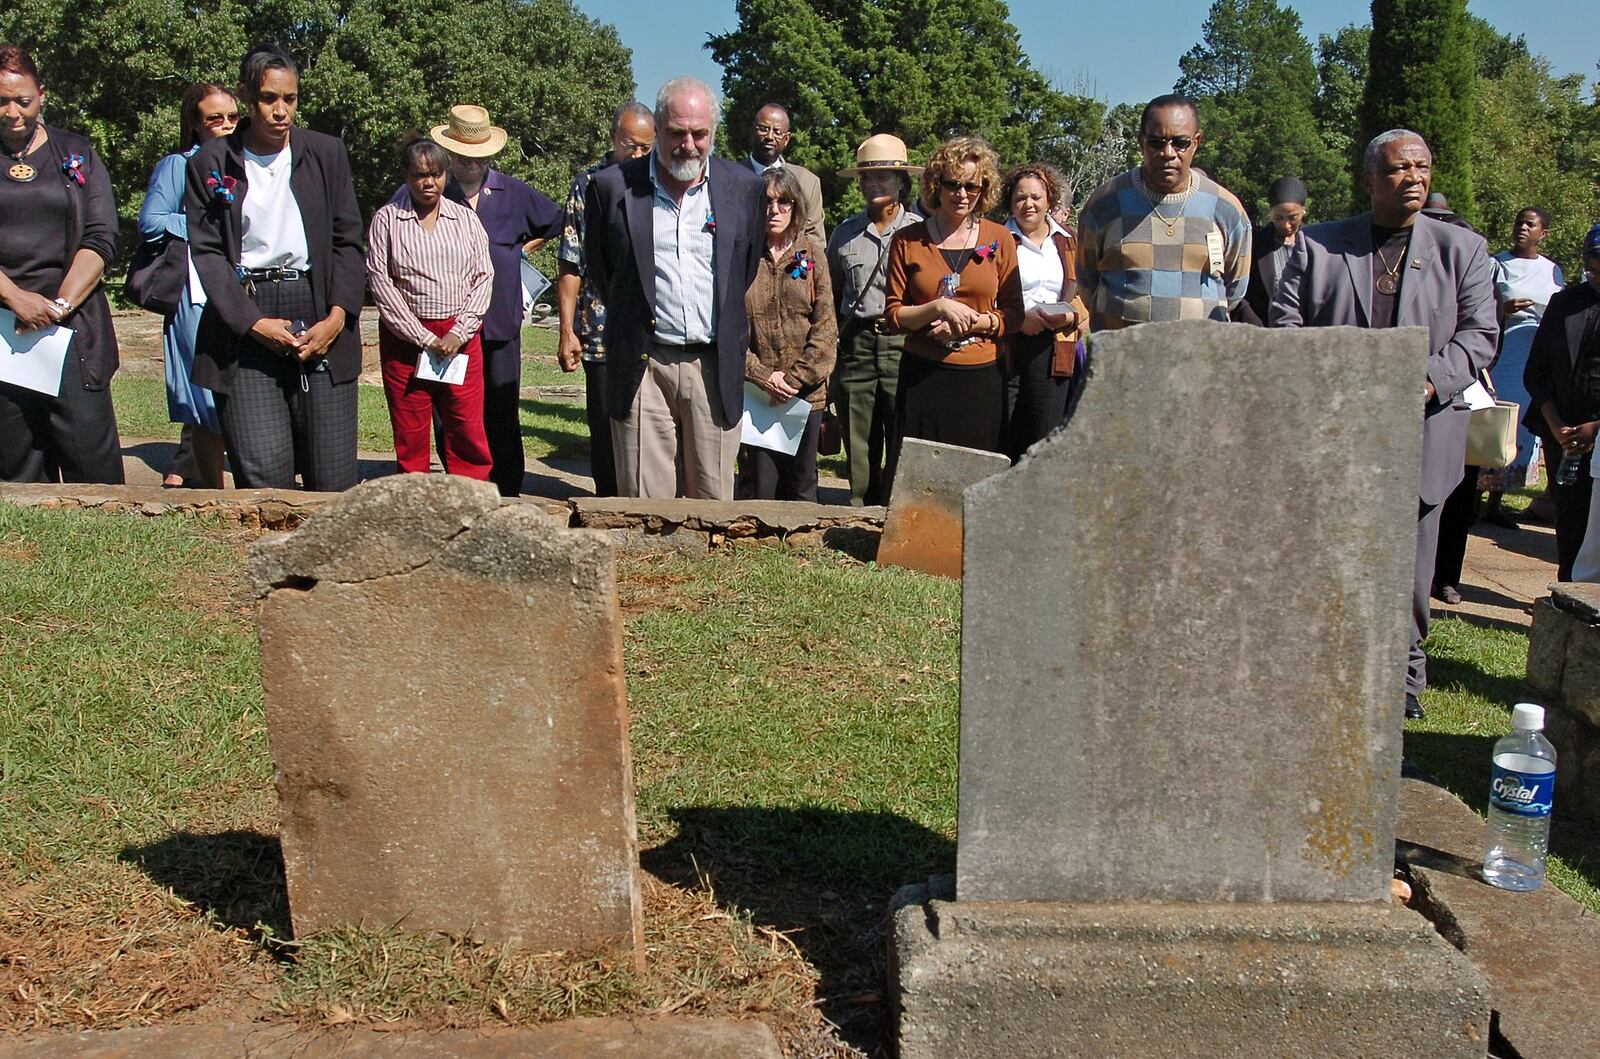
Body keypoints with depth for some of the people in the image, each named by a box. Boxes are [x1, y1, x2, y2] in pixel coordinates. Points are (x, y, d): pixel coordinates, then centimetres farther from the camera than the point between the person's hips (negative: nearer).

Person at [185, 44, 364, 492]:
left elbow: (348, 243, 9)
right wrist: (254, 323, -10)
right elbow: (207, 252, 3)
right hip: (244, 324, -1)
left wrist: (336, 317, -5)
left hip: (319, 314, 1)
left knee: (334, 480, -4)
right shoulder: (210, 163, 7)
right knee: (263, 474, -10)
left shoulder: (327, 153, 10)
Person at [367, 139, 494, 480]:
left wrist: (458, 334, -5)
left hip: (461, 339, 1)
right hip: (405, 338, -1)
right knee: (410, 437, 2)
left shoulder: (466, 218, 11)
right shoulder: (386, 219, 4)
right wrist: (424, 338, -8)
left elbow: (483, 277, 7)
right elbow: (380, 280, -2)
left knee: (468, 432, -2)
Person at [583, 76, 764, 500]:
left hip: (715, 367, 1)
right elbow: (599, 270, 13)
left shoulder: (743, 186, 5)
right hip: (641, 366, -1)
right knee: (641, 502, 0)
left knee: (715, 499, 6)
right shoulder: (612, 186, 0)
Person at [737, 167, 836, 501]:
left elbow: (826, 325, 1)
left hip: (806, 393, 2)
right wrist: (762, 376, -12)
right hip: (754, 394, -2)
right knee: (757, 489, 2)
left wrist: (797, 378, -9)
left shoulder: (811, 252, 6)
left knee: (801, 487, 11)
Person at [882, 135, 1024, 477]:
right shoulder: (908, 241, 4)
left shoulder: (1000, 240, 7)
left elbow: (1014, 315, 8)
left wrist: (970, 322, -9)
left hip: (982, 377, 1)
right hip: (923, 379, -1)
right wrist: (939, 308, -13)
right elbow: (893, 314, 4)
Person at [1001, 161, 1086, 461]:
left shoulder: (1067, 242, 14)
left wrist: (1069, 316, -7)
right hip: (1006, 348, -2)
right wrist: (1019, 318, -16)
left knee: (1042, 441, 1)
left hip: (1054, 352, 3)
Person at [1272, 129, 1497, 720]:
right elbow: (1285, 322, 2)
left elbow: (1480, 332, 3)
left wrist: (1429, 383, -14)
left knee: (1410, 569, 6)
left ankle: (1404, 675, 22)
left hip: (1421, 434, 1)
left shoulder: (1461, 248, 9)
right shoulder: (1318, 245, 8)